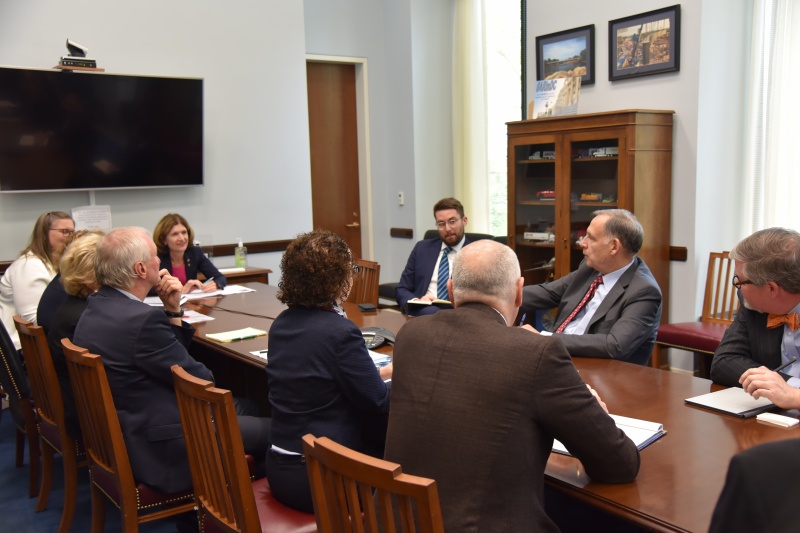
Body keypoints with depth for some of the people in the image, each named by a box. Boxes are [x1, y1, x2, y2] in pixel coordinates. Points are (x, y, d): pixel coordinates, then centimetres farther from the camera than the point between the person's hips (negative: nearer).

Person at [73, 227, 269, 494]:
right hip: (162, 452, -10)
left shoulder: (97, 306, 4)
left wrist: (172, 309, 0)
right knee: (269, 429, 0)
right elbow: (201, 382, -16)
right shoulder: (142, 319, -27)